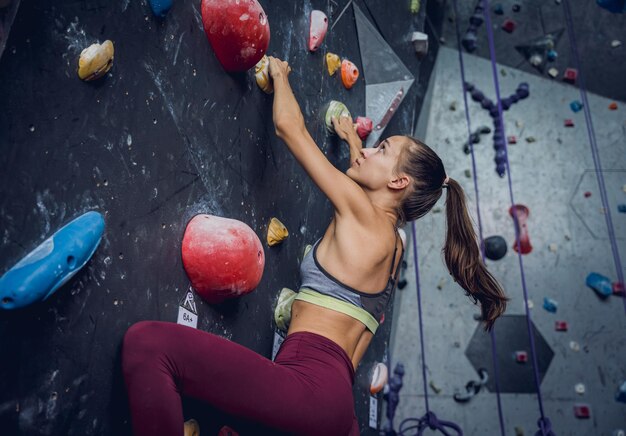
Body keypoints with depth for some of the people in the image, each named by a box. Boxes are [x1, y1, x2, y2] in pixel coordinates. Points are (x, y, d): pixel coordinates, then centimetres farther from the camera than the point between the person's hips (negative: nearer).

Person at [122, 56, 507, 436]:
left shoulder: (363, 213, -4)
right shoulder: (393, 242, 17)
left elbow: (289, 125, 2)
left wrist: (279, 74, 20)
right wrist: (352, 139, 54)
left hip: (312, 377, -9)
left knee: (147, 341, -19)